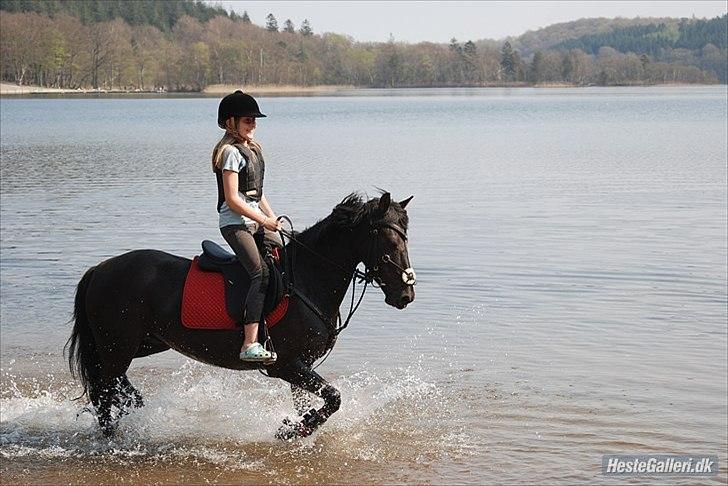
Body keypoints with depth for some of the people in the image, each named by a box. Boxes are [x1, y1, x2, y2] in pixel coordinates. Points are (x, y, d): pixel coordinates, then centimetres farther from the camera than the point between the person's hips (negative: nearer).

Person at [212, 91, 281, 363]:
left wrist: (274, 219, 13)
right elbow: (232, 199, -16)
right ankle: (250, 344, -33)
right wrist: (265, 221, -17)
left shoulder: (252, 149, 18)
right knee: (262, 273, -24)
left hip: (256, 221, 10)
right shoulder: (231, 152, -10)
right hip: (235, 223, -10)